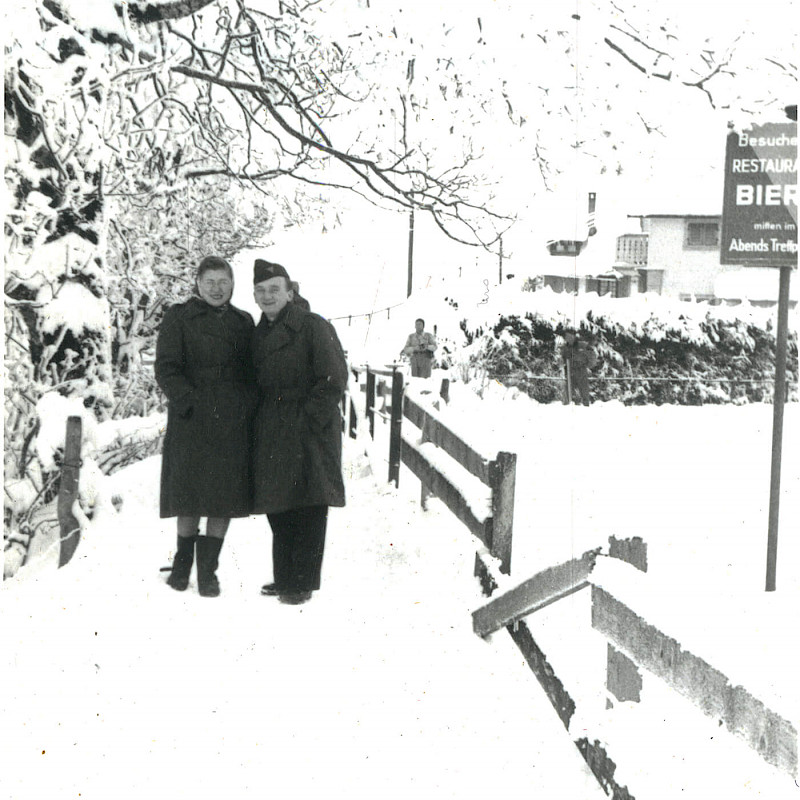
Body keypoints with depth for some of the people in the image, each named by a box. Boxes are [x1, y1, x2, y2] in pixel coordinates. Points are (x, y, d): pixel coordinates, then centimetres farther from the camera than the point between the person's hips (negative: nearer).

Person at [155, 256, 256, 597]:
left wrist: (248, 406, 1)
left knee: (225, 496, 1)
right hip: (192, 421, -3)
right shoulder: (179, 317, 4)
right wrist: (190, 402, -15)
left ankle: (208, 572, 10)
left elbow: (252, 372, 18)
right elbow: (166, 368, -4)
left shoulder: (243, 322, 16)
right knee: (190, 495, 1)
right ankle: (182, 564, 20)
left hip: (233, 424, 3)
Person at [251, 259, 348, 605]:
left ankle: (302, 583, 5)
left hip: (309, 434, -7)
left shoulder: (314, 327, -8)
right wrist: (261, 422, 10)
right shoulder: (259, 334, 15)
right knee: (278, 511, 12)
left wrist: (308, 419, -15)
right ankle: (284, 578, 23)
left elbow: (334, 380, -13)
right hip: (272, 436, 7)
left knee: (308, 510, -3)